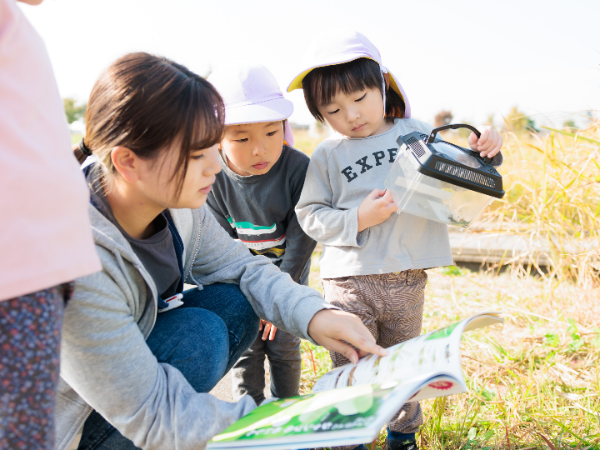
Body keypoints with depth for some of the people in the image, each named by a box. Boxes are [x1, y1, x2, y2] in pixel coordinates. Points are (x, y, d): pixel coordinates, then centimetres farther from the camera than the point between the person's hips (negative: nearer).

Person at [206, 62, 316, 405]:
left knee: (284, 346, 7)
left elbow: (301, 236, -18)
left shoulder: (299, 168, -23)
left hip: (289, 276, -1)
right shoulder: (214, 180, -19)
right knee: (246, 346, 4)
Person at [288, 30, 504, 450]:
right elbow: (310, 215, -3)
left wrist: (481, 152, -7)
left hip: (407, 280, 2)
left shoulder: (415, 133, 4)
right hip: (350, 280, -2)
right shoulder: (327, 156, -1)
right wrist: (357, 219, -16)